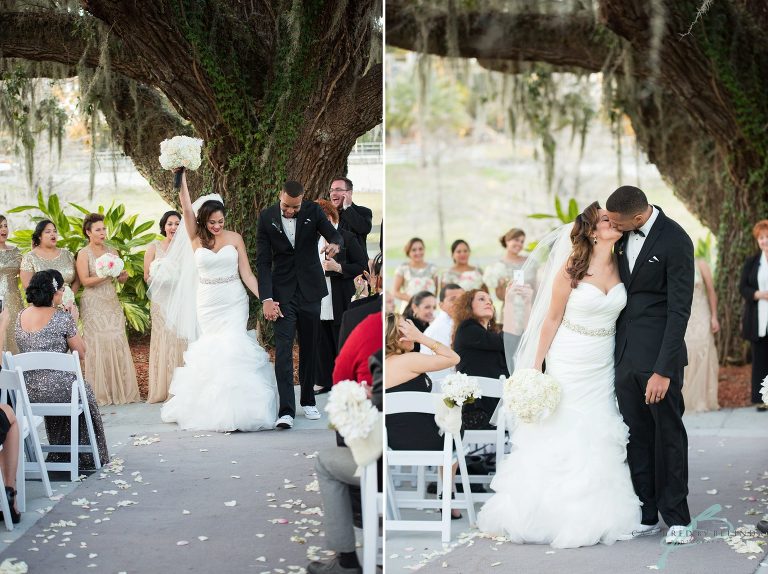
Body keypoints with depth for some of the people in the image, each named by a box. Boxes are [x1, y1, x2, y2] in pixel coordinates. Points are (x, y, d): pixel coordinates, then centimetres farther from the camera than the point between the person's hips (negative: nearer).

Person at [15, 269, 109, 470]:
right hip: (59, 389, -5)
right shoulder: (63, 318, -12)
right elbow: (82, 353, -4)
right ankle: (85, 456, 36)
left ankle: (59, 455, 42)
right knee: (86, 393, 28)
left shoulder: (21, 316, 5)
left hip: (28, 391, 5)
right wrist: (73, 323, 6)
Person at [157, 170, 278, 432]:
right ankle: (212, 409, 7)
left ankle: (235, 409, -11)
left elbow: (246, 274, 0)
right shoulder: (196, 238, 2)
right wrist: (181, 176, -17)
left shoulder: (234, 238, 1)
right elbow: (186, 207, -9)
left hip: (233, 302, -1)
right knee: (211, 350, 2)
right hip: (207, 303, 1)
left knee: (232, 348, -12)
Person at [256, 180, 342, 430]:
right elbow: (263, 261, -6)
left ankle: (308, 401, 26)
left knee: (309, 347, 10)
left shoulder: (313, 211, -4)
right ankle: (286, 411, -17)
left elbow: (335, 235, -10)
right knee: (283, 349, -12)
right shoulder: (267, 217, -6)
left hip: (310, 289, 2)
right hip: (283, 292, -2)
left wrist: (334, 244, -37)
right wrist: (267, 299, -15)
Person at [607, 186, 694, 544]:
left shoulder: (675, 241, -15)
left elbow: (679, 310, -17)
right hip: (625, 353, 6)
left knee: (669, 434, 2)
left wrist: (663, 370, -21)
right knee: (636, 437, 9)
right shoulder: (623, 235, 6)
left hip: (658, 354, -6)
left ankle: (676, 518, 11)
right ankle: (646, 515, 16)